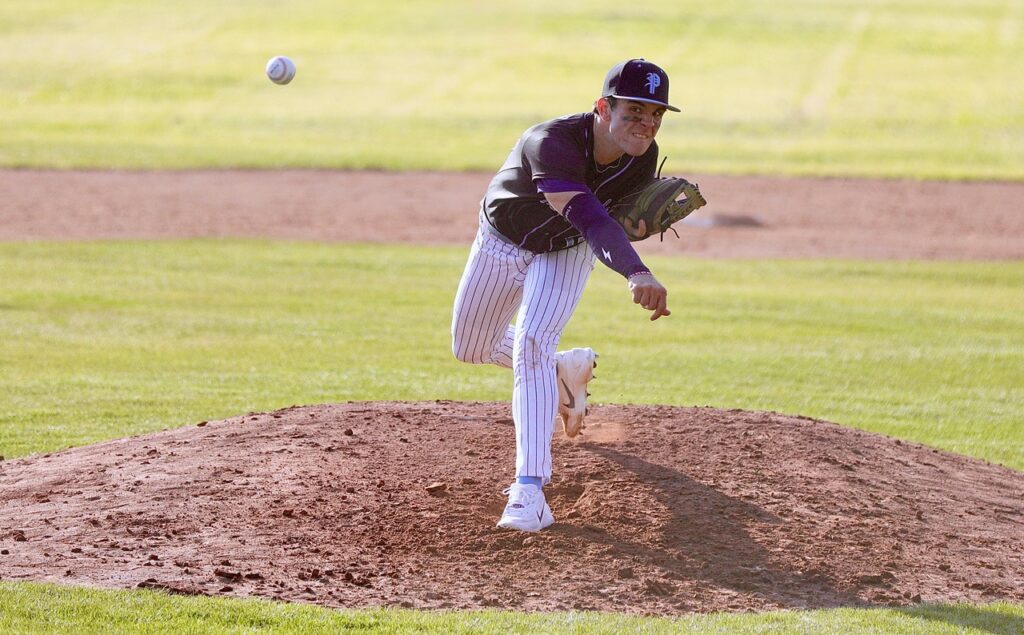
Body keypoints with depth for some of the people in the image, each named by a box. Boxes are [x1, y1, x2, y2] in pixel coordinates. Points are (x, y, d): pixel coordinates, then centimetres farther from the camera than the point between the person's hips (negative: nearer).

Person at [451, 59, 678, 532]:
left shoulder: (642, 158, -25)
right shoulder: (553, 143, -43)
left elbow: (622, 220, -6)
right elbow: (588, 217, -57)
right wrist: (636, 273, -71)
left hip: (566, 252, 1)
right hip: (503, 240, -1)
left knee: (531, 343, -23)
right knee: (471, 349, 17)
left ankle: (530, 485, -28)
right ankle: (565, 369, 45)